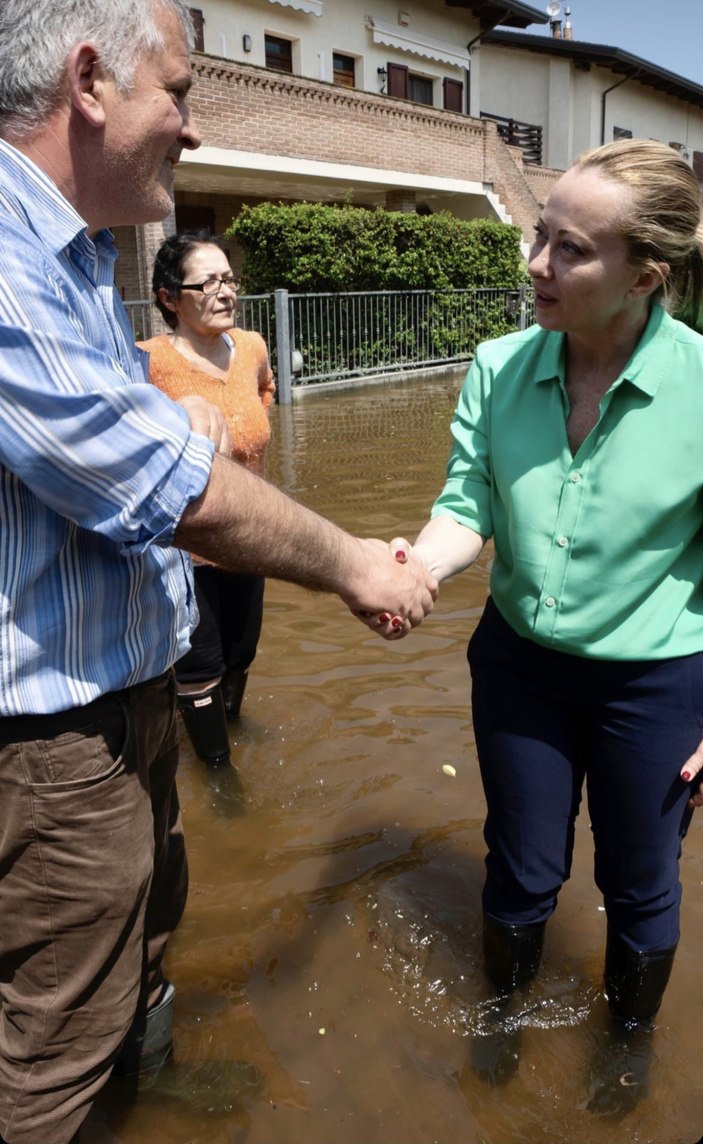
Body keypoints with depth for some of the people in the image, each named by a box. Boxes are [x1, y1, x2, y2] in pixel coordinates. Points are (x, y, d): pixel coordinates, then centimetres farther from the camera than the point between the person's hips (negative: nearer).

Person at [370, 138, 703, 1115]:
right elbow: (467, 505, -9)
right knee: (521, 870, 21)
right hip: (520, 661, 2)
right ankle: (507, 1007, 52)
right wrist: (413, 566, -31)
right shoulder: (500, 367, -11)